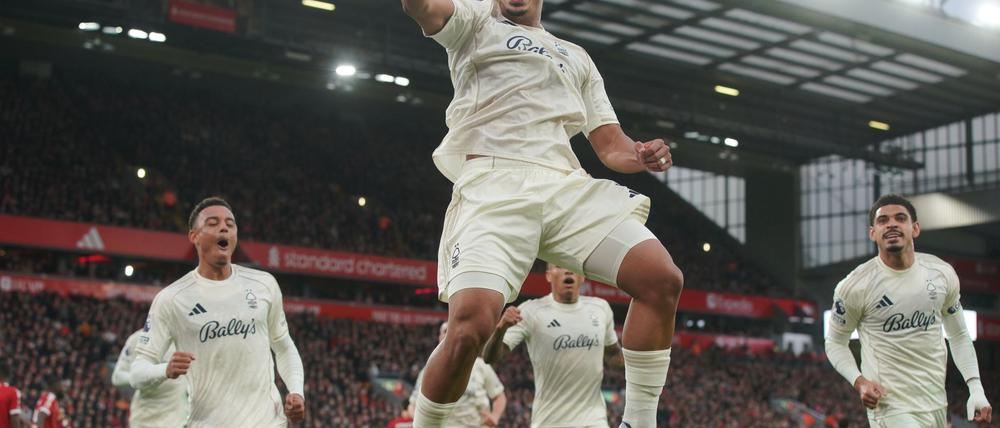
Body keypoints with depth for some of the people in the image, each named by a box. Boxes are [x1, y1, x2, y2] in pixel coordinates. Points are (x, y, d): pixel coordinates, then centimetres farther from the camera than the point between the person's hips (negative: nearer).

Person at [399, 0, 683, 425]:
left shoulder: (577, 58, 32)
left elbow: (610, 145, 25)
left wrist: (642, 156, 2)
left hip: (566, 185, 5)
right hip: (493, 183, -4)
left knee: (663, 280, -14)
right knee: (471, 323, -25)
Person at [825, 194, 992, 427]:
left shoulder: (943, 274, 3)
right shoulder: (854, 287, -10)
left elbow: (959, 335, 14)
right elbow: (835, 342, 3)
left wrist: (976, 389, 5)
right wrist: (858, 381, -14)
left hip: (938, 405, 5)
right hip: (890, 406, -5)